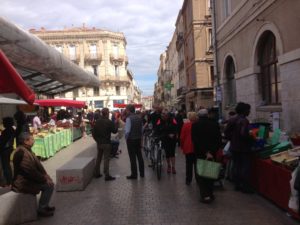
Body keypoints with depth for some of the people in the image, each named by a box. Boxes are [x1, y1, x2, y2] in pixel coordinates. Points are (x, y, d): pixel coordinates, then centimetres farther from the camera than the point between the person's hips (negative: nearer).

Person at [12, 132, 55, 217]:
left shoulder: (26, 150, 8)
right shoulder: (22, 152, -25)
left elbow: (36, 166, 11)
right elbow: (31, 171, -26)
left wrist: (45, 176, 3)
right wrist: (44, 179, -16)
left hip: (27, 179, 10)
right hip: (23, 183, -10)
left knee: (49, 182, 13)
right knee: (49, 185, -11)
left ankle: (44, 206, 21)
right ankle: (41, 209, 1)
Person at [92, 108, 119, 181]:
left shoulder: (97, 121, 1)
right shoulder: (109, 122, -15)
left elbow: (93, 132, 4)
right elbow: (114, 131, -7)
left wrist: (97, 139, 13)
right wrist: (116, 124, 5)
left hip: (99, 143, 5)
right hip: (106, 143, -5)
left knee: (98, 158, 16)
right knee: (106, 158, -2)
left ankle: (96, 173, 24)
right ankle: (107, 175, 0)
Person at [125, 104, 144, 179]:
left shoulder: (129, 118, -17)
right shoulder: (139, 117, 4)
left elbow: (127, 131, -20)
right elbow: (142, 128, 7)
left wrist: (126, 138, -5)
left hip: (131, 139, -6)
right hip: (139, 139, 7)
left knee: (132, 158, 1)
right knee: (139, 156, 15)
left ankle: (134, 174, 9)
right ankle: (142, 173, 24)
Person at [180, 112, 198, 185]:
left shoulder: (185, 125, -8)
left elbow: (182, 137, -5)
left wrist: (182, 146, 7)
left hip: (188, 148, 0)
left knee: (189, 164, 8)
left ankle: (188, 180, 12)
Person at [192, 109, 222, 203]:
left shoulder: (195, 125, -8)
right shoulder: (214, 124, -2)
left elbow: (195, 140, -15)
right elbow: (219, 140, -7)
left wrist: (206, 152, -14)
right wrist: (212, 152, -10)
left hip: (199, 154, -3)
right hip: (212, 153, 3)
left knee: (200, 174, 6)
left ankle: (205, 195, -4)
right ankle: (210, 193, 25)